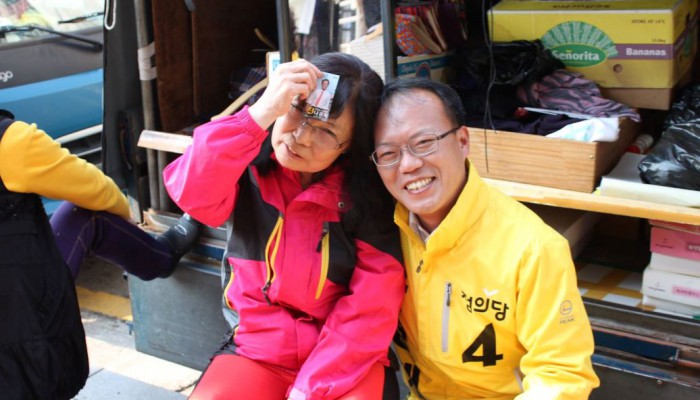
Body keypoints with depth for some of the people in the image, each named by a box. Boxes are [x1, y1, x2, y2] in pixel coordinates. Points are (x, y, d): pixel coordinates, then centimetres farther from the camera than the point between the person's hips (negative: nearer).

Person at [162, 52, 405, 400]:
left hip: (342, 359, -1)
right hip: (256, 351, 2)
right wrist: (261, 113, -32)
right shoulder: (249, 169, -4)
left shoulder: (369, 198, -8)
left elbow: (371, 310, -12)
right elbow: (192, 192, -26)